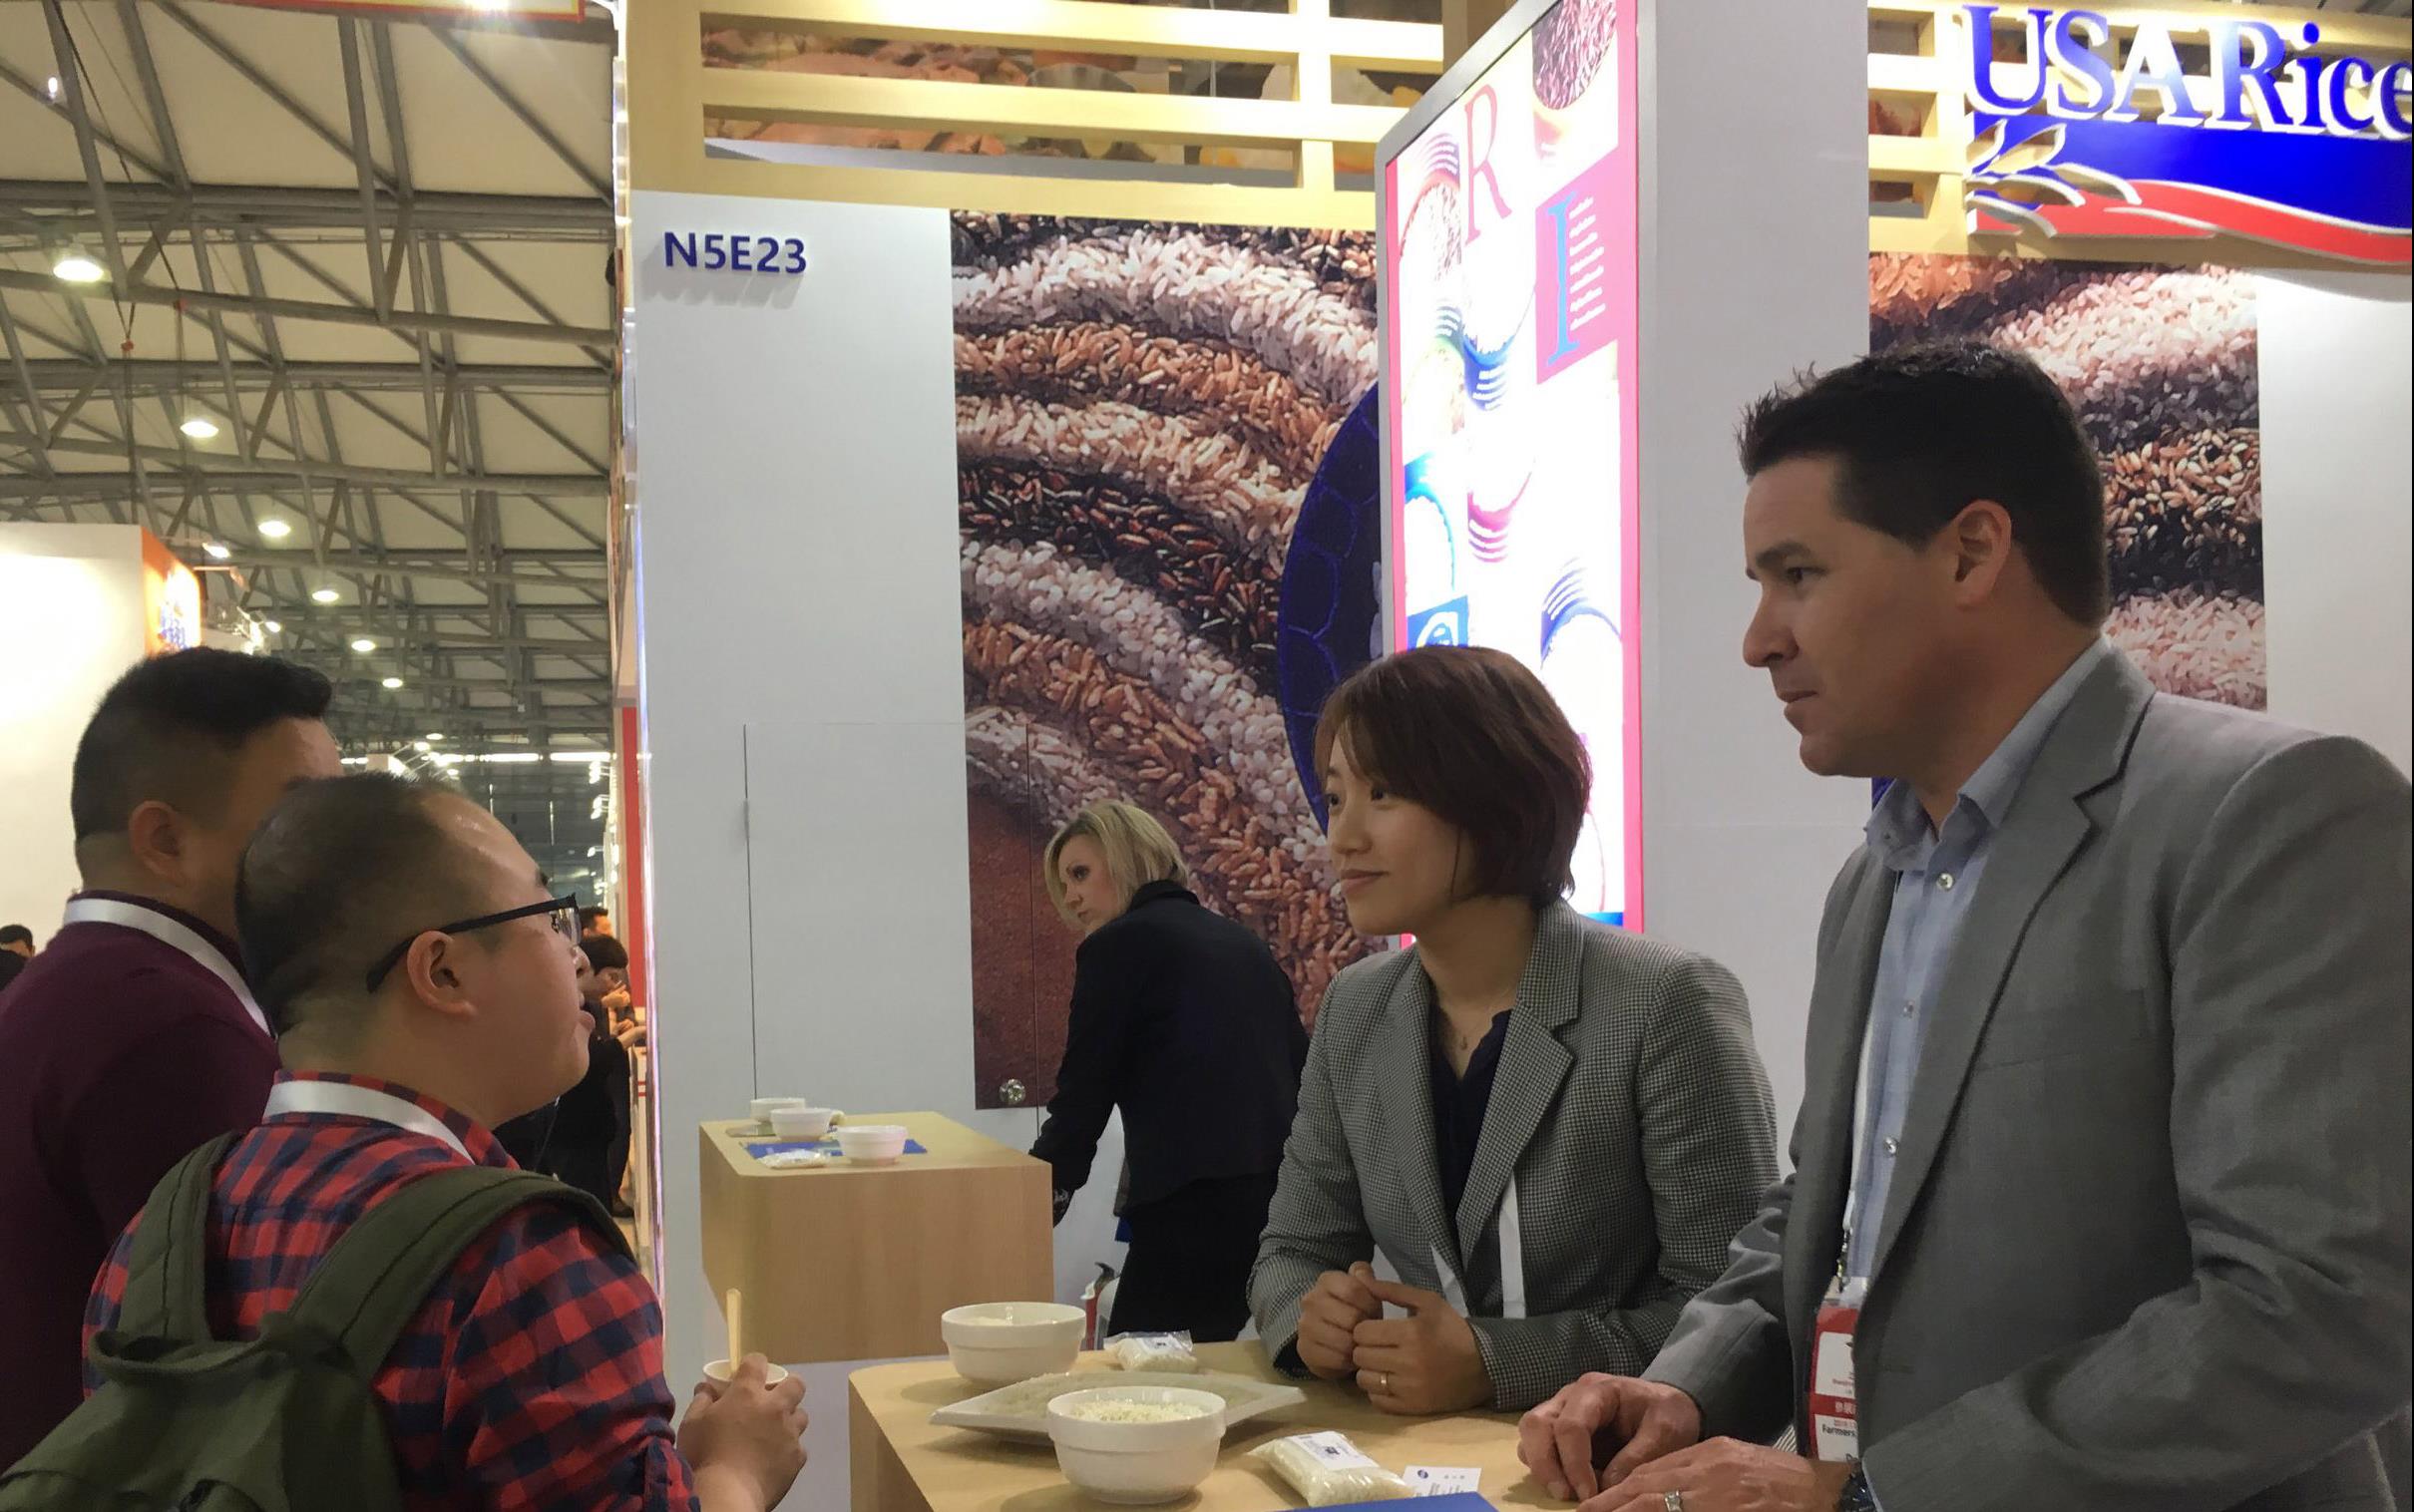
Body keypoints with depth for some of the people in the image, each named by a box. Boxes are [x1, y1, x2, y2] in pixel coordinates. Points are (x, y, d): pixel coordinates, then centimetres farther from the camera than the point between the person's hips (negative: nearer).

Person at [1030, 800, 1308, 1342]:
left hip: (1195, 1209, -7)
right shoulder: (1248, 945, 21)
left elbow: (1081, 1100, 0)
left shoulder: (1117, 945, 1)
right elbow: (1304, 1080, 21)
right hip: (1285, 1204, 7)